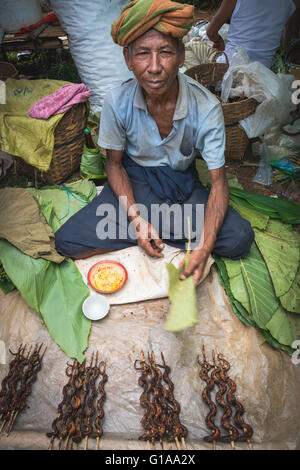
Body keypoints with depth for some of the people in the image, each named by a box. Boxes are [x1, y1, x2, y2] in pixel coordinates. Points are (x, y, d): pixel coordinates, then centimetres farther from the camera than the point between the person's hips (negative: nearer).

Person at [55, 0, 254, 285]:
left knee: (239, 239, -23)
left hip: (182, 182, 0)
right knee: (68, 241, -18)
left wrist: (204, 248, -31)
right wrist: (136, 219, -19)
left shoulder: (206, 107, -20)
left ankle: (156, 230, -7)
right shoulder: (117, 101, -18)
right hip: (134, 179, 1)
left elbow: (218, 181, -18)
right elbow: (114, 163, -4)